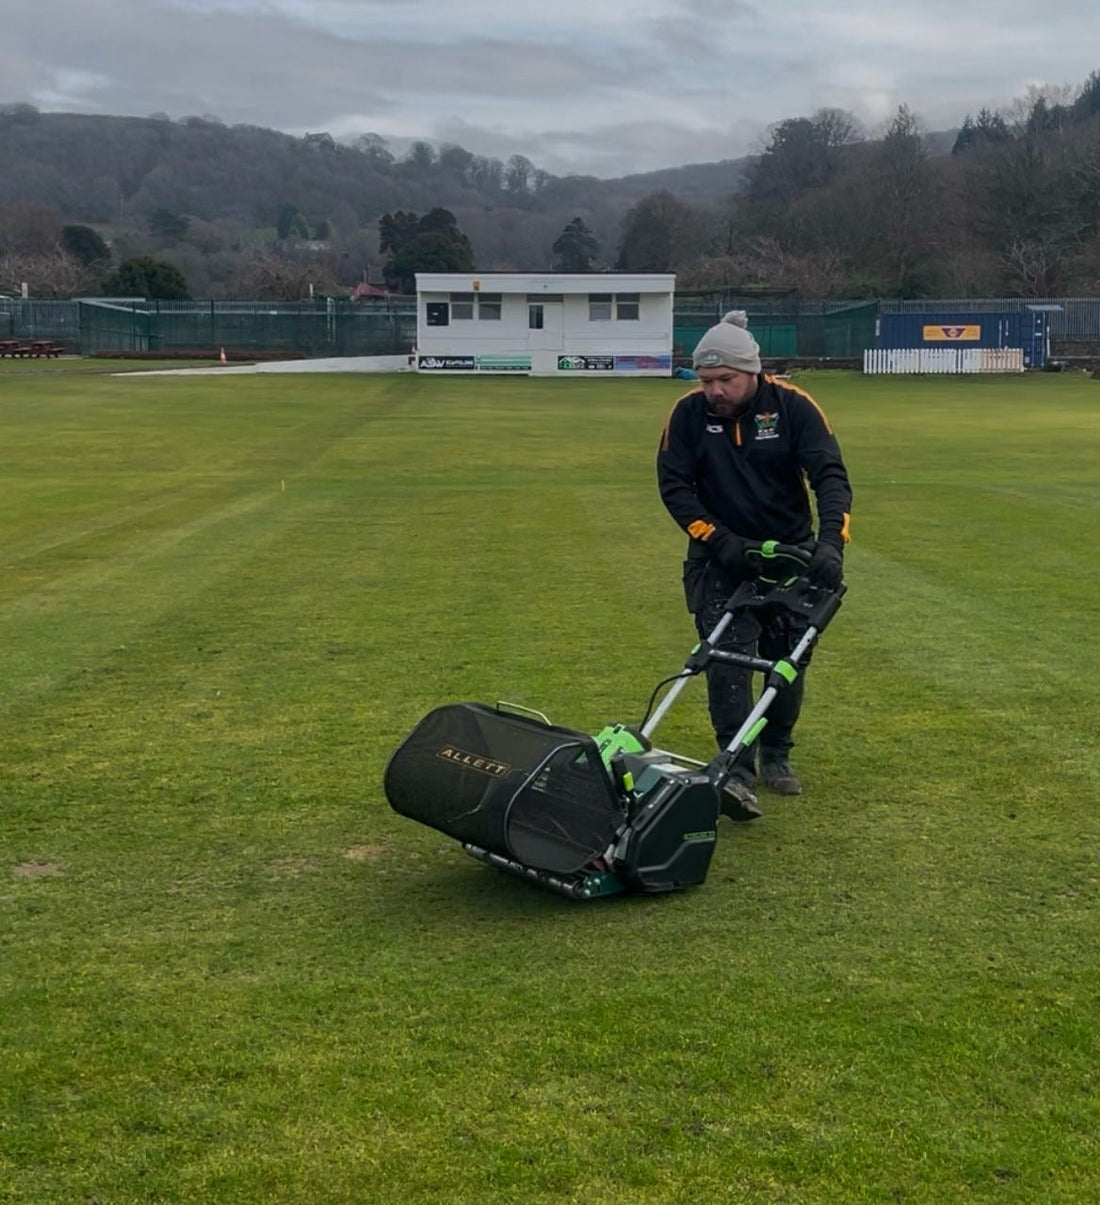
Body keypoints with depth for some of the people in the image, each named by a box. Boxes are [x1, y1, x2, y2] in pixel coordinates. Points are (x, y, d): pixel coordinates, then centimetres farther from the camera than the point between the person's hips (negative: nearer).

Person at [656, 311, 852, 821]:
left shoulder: (793, 406, -13)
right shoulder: (689, 413, -11)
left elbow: (830, 474, -17)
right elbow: (674, 485, -8)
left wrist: (831, 541, -31)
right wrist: (717, 539, -19)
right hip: (722, 555, -1)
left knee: (787, 659, 9)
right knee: (728, 655, -15)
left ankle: (776, 757, 28)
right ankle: (736, 770, -20)